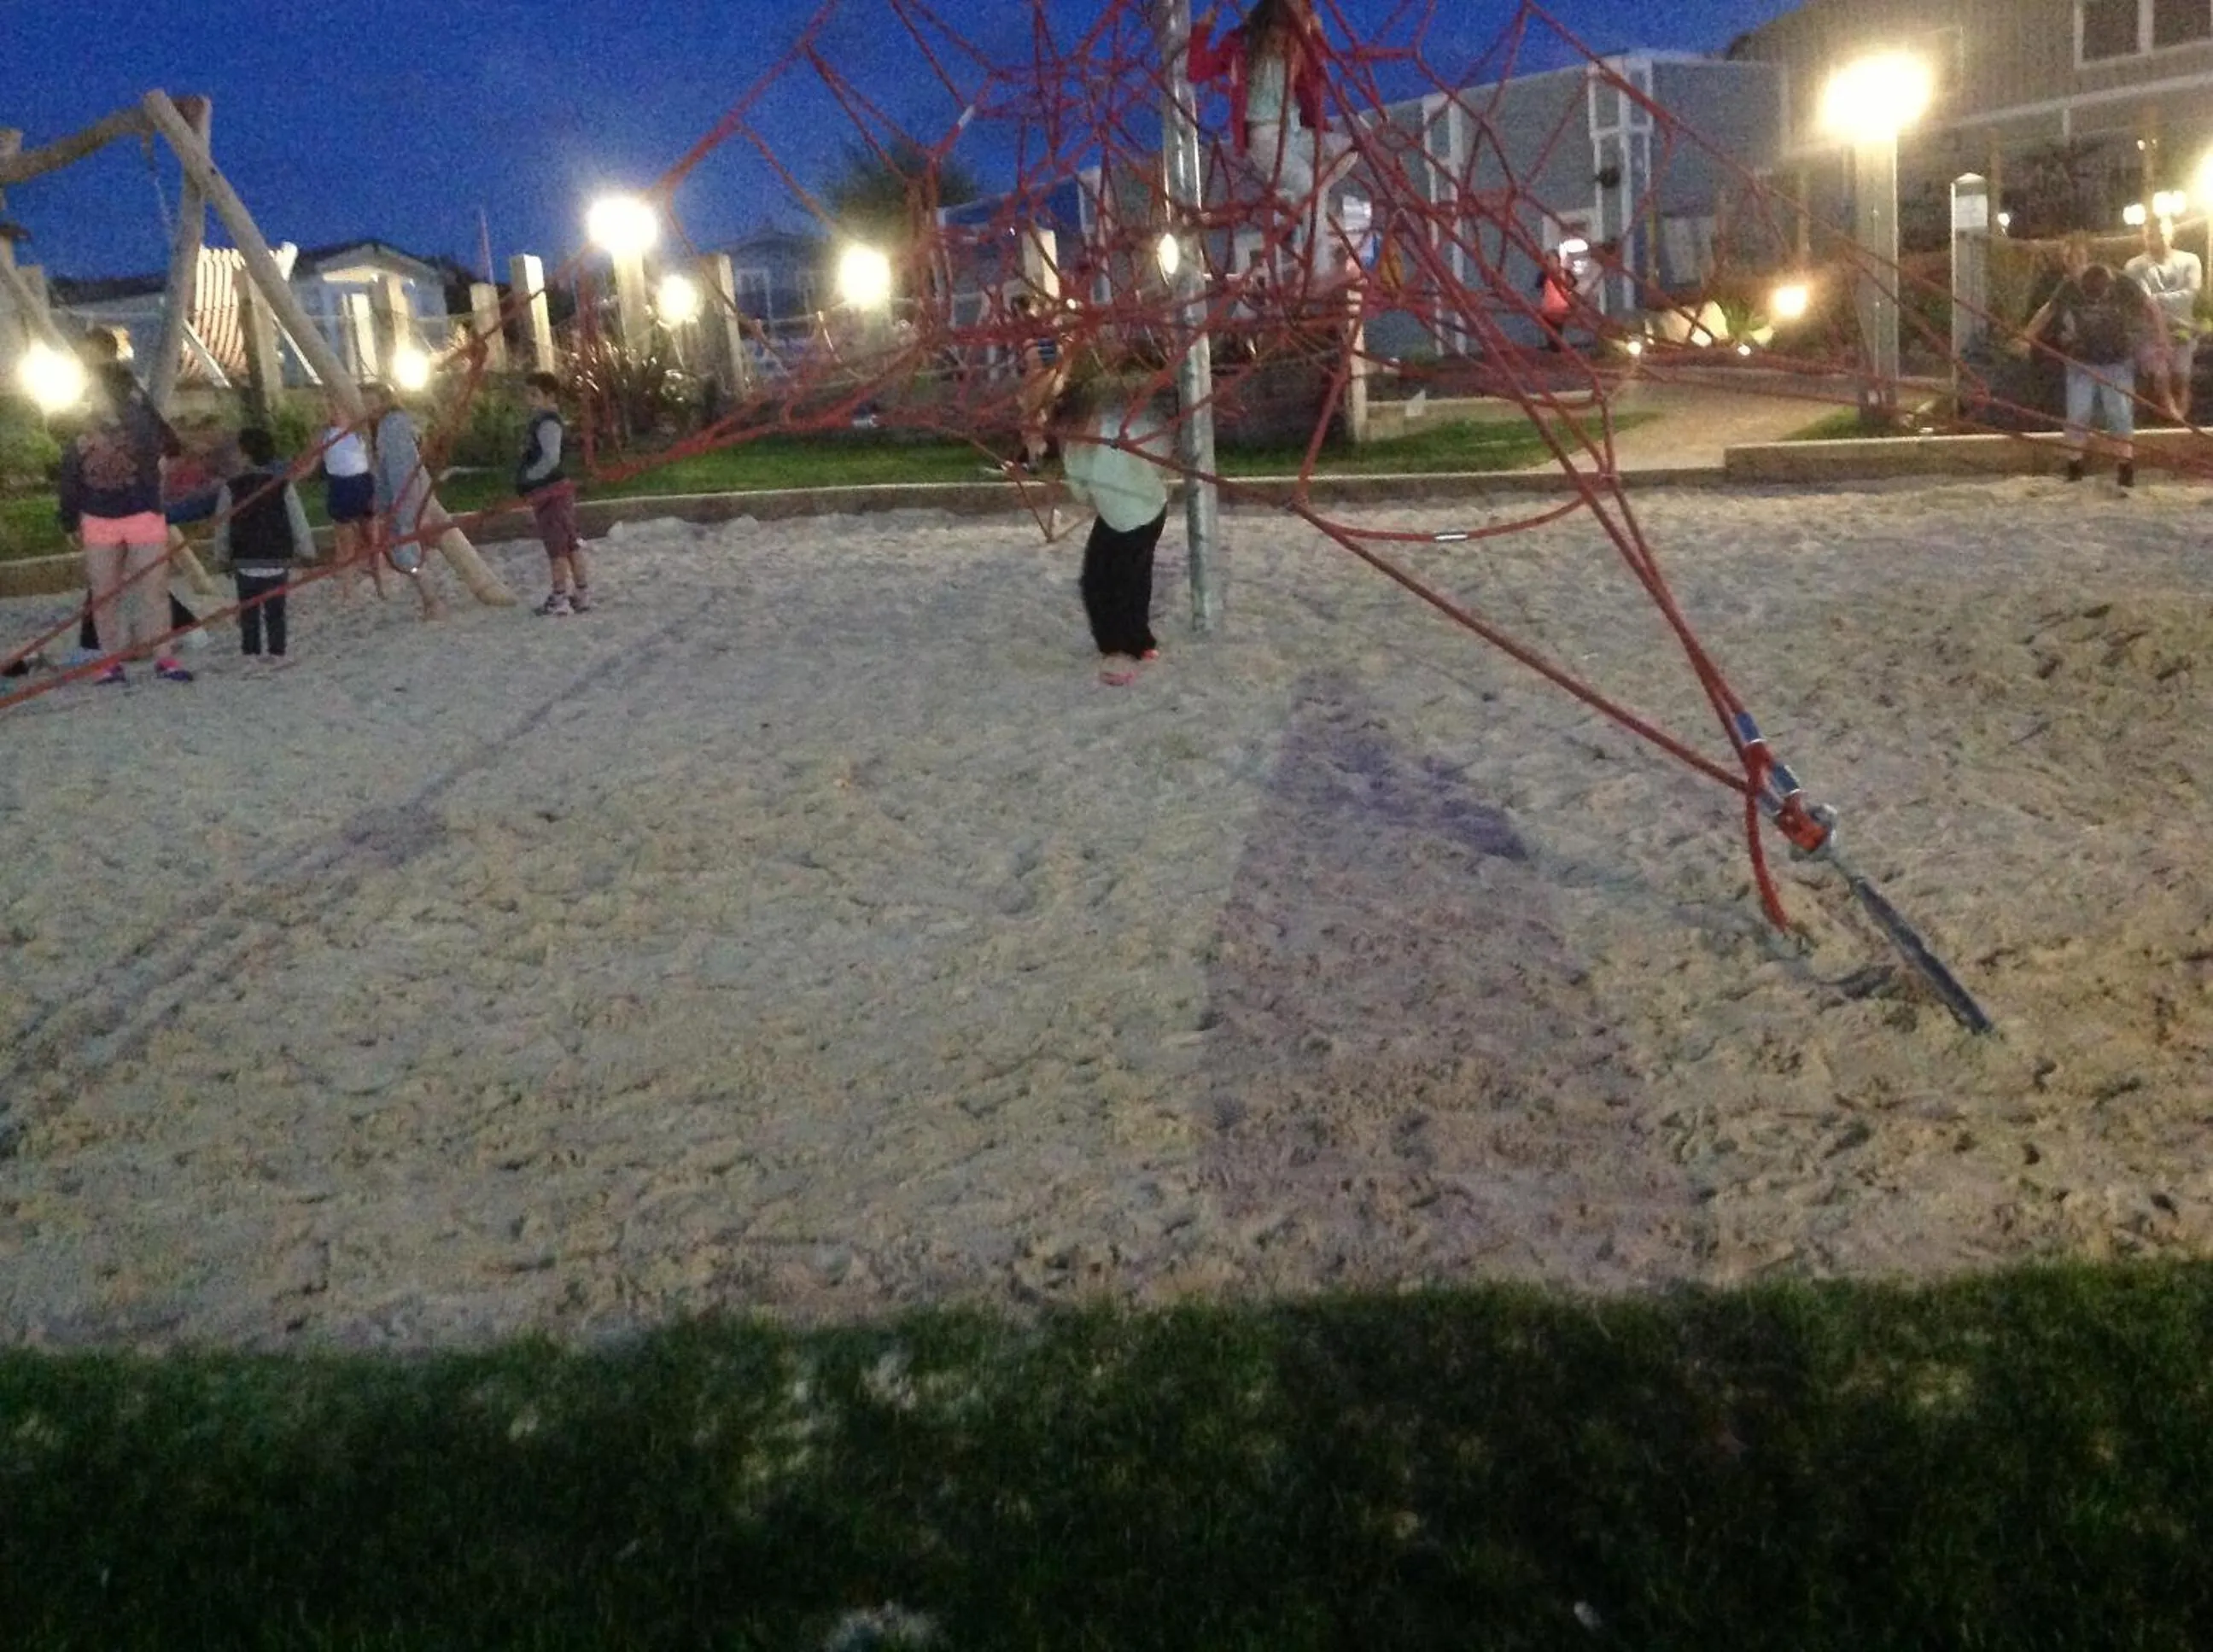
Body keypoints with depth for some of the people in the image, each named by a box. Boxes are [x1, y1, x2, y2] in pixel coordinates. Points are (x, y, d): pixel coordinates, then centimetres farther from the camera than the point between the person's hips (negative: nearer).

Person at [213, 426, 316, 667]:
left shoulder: (231, 488, -6)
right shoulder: (283, 486, -5)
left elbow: (222, 526, -1)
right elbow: (299, 522, -2)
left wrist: (222, 556, 11)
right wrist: (306, 551, 7)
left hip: (245, 560, 0)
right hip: (277, 560, 1)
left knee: (248, 609, 10)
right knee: (275, 609, 8)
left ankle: (251, 651, 11)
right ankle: (277, 652, 8)